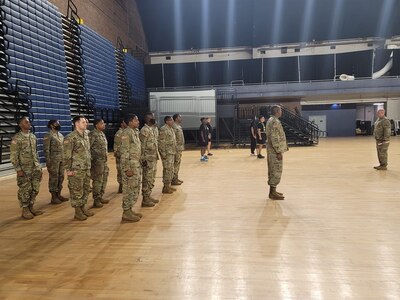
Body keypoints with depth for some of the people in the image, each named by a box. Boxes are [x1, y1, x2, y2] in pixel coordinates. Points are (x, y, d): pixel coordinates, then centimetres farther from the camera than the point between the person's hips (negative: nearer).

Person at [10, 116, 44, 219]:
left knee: (35, 189, 10)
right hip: (24, 170, -6)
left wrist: (39, 166, 13)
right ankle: (25, 210, 15)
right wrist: (18, 169, -16)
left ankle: (31, 207, 24)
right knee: (25, 190, 3)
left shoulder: (33, 136, 10)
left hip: (35, 168, 6)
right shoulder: (16, 138, -10)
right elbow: (14, 156, -11)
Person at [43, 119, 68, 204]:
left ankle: (58, 195, 22)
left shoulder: (61, 135, 14)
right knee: (53, 178, -1)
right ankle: (54, 197, 7)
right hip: (54, 160, -7)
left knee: (61, 177, 11)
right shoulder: (48, 136, -9)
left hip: (62, 160, 7)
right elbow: (46, 150, -13)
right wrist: (48, 161, -17)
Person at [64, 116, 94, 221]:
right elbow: (67, 155, -14)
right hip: (76, 169, -8)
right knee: (76, 191, 2)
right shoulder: (70, 138, -13)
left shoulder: (86, 136, 11)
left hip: (86, 169, 8)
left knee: (86, 189, 14)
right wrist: (68, 169, -15)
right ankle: (78, 211, 12)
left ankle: (83, 207, 28)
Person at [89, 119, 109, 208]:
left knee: (104, 180, 15)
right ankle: (96, 201, 8)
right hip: (97, 161, -9)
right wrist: (91, 160, -18)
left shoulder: (102, 133, 13)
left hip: (104, 161, 9)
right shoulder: (93, 134, -14)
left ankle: (100, 197, 28)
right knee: (97, 181, -2)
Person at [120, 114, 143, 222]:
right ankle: (126, 213, 9)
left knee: (135, 188, 15)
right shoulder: (126, 133, -15)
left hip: (137, 164, 9)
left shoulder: (135, 132, 13)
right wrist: (127, 168, -22)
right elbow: (124, 152, -19)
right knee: (129, 189, -2)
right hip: (130, 165, -9)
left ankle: (130, 210, 26)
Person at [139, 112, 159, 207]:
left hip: (153, 159, 9)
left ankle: (149, 196, 26)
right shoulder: (144, 130, -16)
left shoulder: (152, 129, 13)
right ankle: (145, 200, 8)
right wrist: (143, 160, -20)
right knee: (147, 180, -1)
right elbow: (142, 147, -19)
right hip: (148, 160, -9)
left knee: (151, 179, 16)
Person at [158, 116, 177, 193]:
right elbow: (161, 142, -19)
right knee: (167, 170, -5)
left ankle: (168, 185, 23)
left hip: (172, 153, 10)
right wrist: (163, 153, -21)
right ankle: (165, 188, 4)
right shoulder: (163, 129, -15)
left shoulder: (171, 129, 14)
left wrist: (174, 152, 19)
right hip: (167, 153, -10)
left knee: (171, 170, 13)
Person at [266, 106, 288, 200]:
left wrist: (284, 146, 24)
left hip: (272, 150, 10)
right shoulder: (275, 121, -17)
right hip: (275, 151, -10)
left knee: (273, 170, 14)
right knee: (276, 171, -5)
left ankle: (273, 190, 22)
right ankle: (273, 193, 2)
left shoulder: (272, 120, 16)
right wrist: (278, 151, -23)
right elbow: (274, 138, -24)